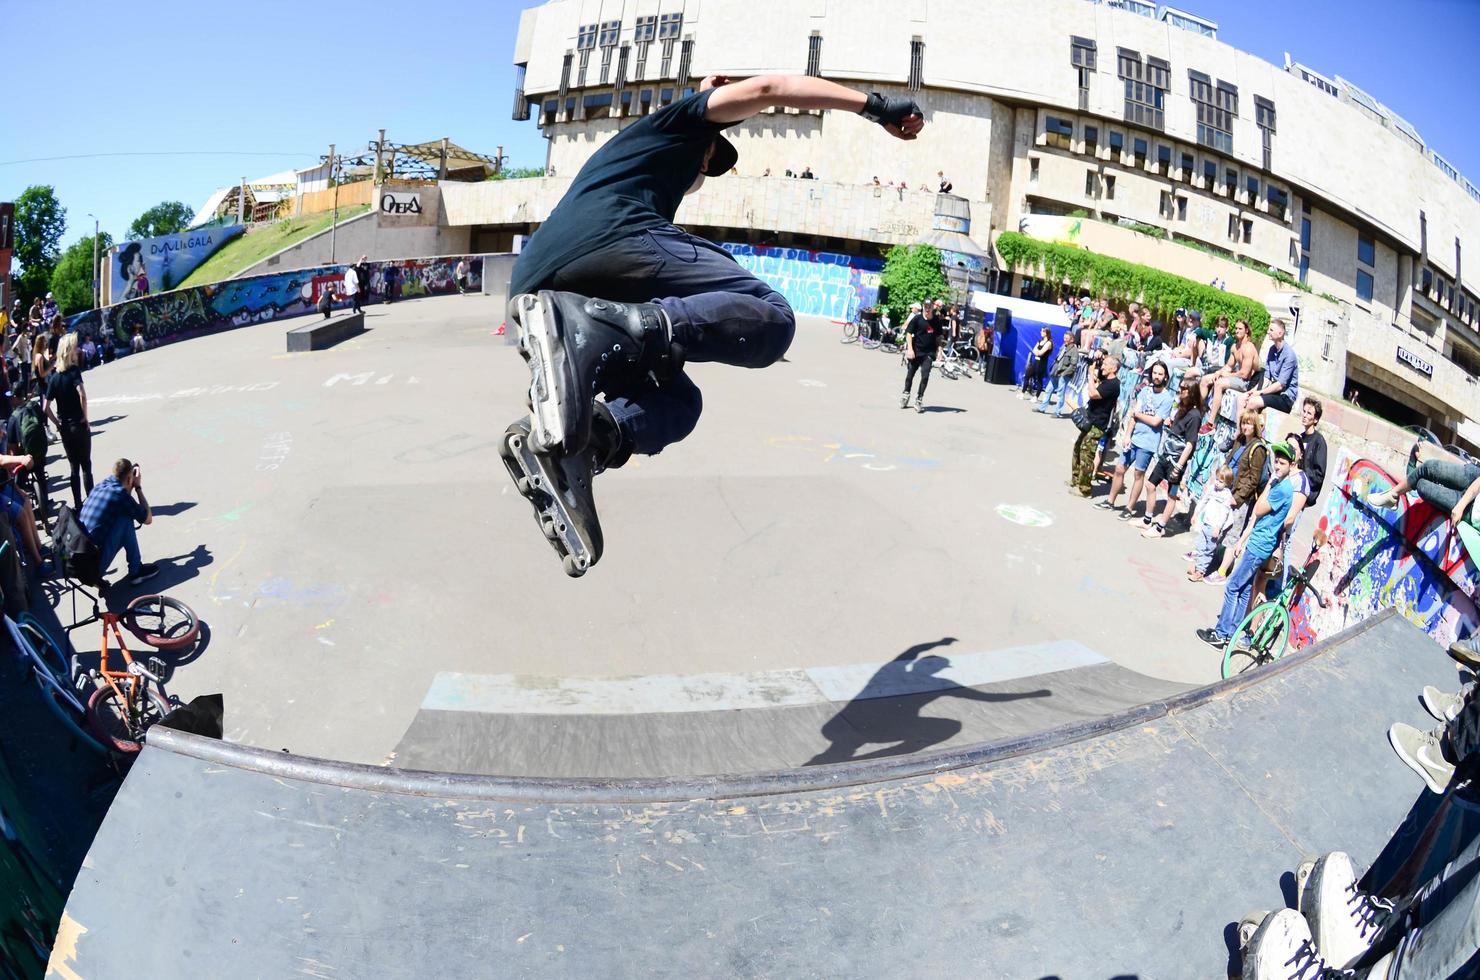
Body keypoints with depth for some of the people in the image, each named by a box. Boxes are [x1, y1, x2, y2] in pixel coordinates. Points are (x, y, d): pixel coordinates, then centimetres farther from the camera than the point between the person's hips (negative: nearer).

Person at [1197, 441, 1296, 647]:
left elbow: (1258, 511, -14)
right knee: (1244, 590, 14)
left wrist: (1269, 484, -10)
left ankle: (1221, 634, 4)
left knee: (1232, 588, -3)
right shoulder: (1280, 485, 11)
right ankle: (1231, 632, 22)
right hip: (1256, 544, 9)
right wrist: (1241, 541, 17)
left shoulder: (1282, 489, -20)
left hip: (1258, 547, -9)